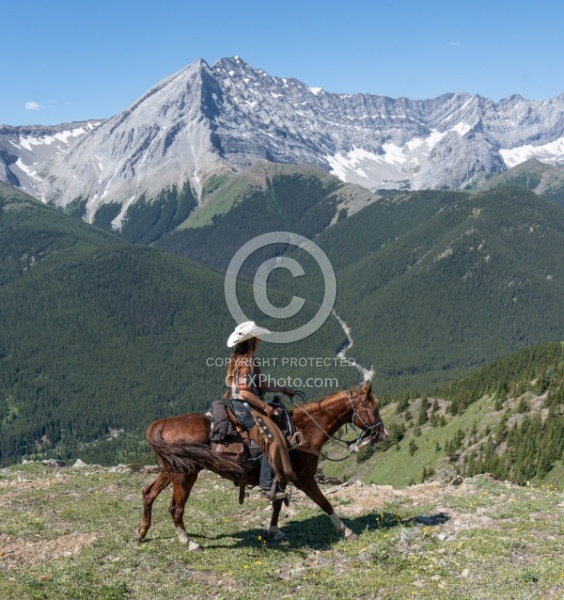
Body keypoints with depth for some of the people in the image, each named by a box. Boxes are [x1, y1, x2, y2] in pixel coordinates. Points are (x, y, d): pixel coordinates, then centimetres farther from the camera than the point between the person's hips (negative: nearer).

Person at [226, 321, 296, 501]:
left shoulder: (244, 360, 13)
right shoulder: (246, 363, -18)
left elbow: (260, 385, 18)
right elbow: (245, 392, -25)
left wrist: (282, 389, 18)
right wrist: (265, 406, -19)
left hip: (242, 407, 11)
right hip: (245, 408, -11)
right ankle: (268, 485, -13)